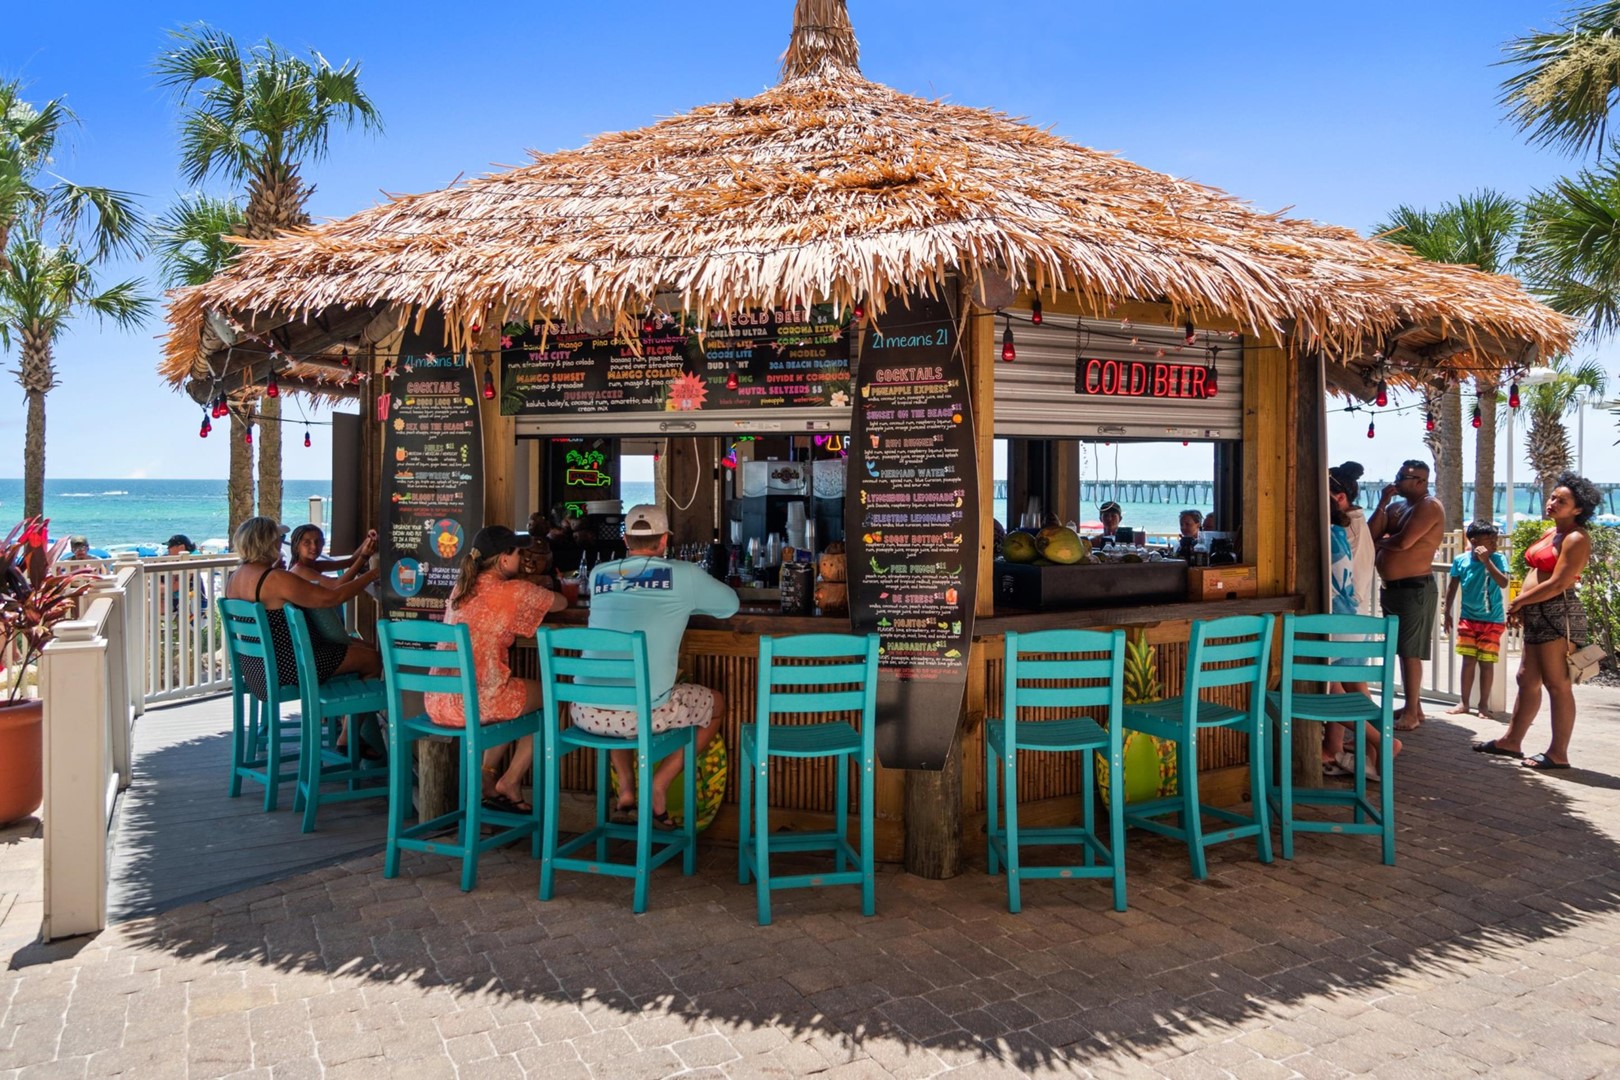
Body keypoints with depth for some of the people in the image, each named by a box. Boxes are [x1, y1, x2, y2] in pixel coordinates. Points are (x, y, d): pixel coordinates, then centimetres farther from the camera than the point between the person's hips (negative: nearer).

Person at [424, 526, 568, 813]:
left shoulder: (460, 589, 11)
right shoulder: (515, 591, -9)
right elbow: (561, 603, 7)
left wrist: (530, 596, 27)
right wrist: (538, 593, 27)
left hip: (436, 701, 7)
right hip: (474, 703, -7)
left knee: (509, 693, 32)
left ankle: (488, 774, 24)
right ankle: (509, 782, 20)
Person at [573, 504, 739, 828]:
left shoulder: (599, 574, 11)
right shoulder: (684, 575, 0)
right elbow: (730, 604, 18)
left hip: (586, 714, 4)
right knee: (716, 705, 24)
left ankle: (626, 787, 28)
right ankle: (658, 788, 16)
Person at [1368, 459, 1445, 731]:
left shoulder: (1428, 506, -10)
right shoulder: (1396, 507, 16)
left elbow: (1403, 542, -21)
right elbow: (1372, 533, 6)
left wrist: (1380, 541, -2)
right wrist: (1382, 503, -1)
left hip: (1414, 588, -9)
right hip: (1392, 587, 9)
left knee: (1410, 652, -7)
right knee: (1402, 649, 13)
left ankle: (1412, 713, -3)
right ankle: (1413, 705, 22)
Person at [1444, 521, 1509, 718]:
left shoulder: (1498, 558, -9)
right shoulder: (1460, 560, -4)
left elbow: (1503, 583, -24)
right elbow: (1452, 588, 6)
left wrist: (1486, 561, -25)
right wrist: (1447, 613, 6)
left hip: (1492, 621, -2)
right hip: (1468, 619, 2)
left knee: (1486, 662, 3)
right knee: (1468, 660, 6)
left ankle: (1484, 704, 14)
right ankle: (1464, 703, 15)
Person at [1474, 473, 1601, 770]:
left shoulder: (1576, 539, -10)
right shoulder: (1549, 533, 17)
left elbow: (1558, 584, -17)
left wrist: (1519, 601, -7)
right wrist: (1521, 606, 8)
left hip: (1559, 614, -9)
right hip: (1538, 615, 9)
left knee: (1557, 684, -5)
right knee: (1527, 679, 14)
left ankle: (1558, 753, 1)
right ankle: (1512, 740, 23)